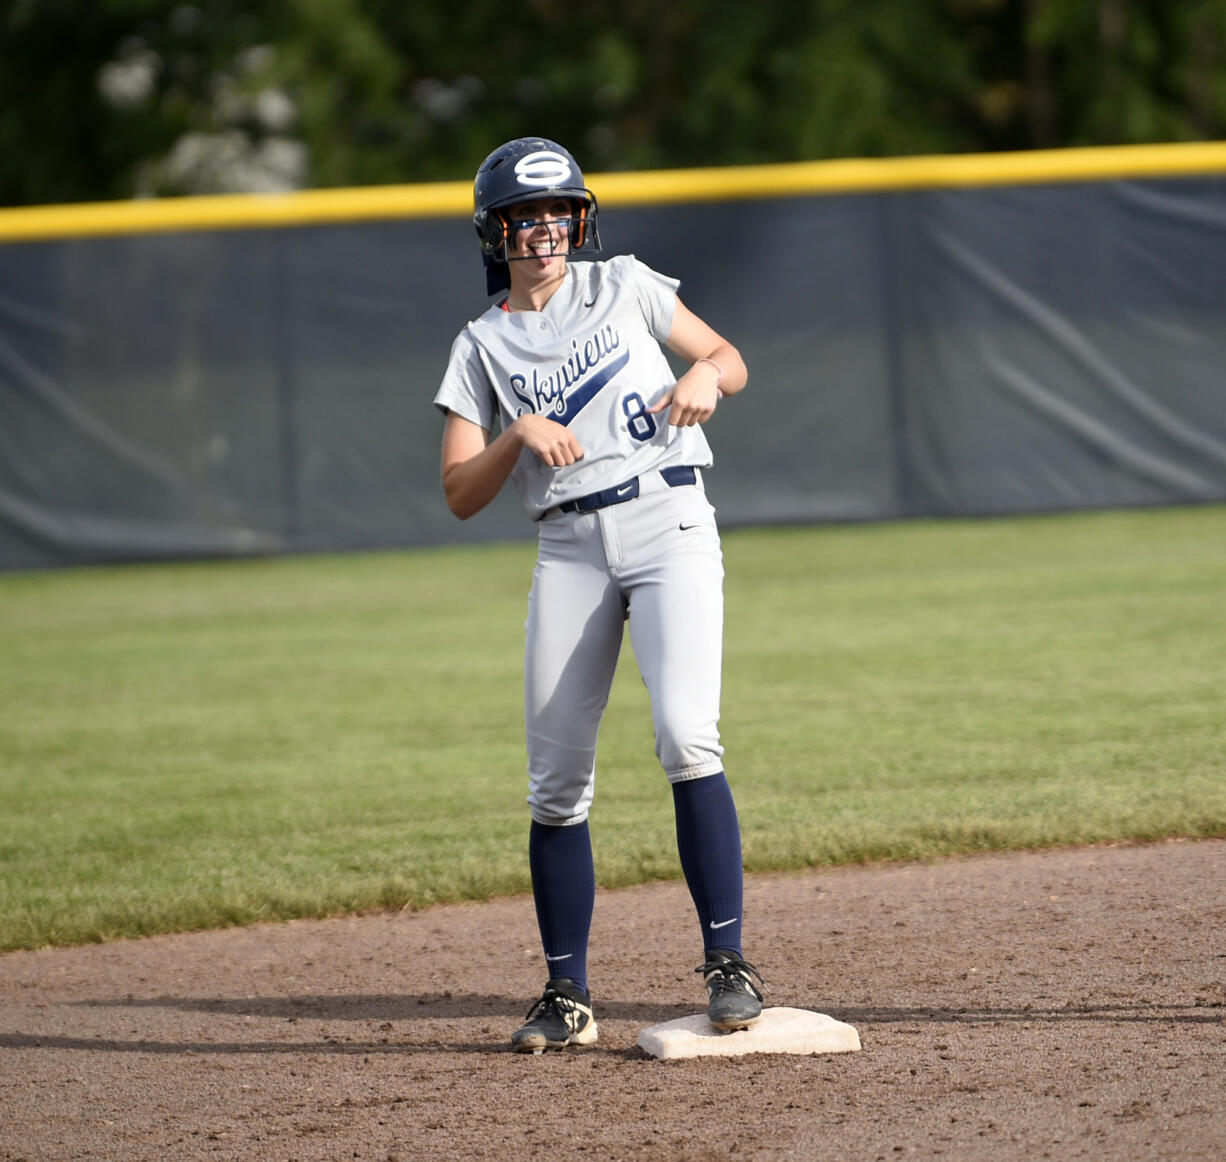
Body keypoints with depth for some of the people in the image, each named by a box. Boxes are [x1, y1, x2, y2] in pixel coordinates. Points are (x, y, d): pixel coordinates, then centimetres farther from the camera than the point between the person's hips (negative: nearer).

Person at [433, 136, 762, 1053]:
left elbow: (731, 361, 16)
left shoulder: (623, 287, 10)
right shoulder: (482, 348, 10)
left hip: (668, 525, -2)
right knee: (557, 783, 1)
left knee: (687, 738, -21)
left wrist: (706, 375, -7)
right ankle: (567, 997, 11)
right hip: (569, 549, 2)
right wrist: (520, 435, -14)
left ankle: (729, 966, -17)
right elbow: (461, 495, 3)